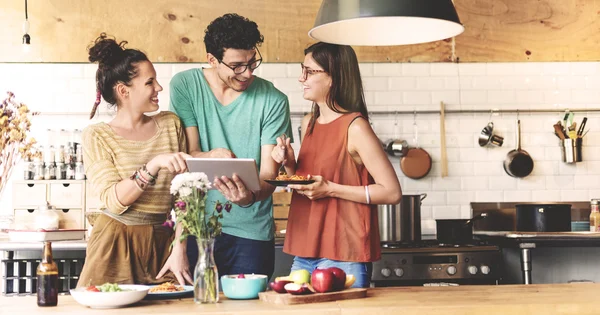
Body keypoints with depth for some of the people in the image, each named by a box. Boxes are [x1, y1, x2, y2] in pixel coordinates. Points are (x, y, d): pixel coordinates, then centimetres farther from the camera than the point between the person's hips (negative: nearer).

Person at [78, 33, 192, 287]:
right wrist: (154, 165, -26)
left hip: (162, 242, 3)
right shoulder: (96, 136, -2)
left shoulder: (170, 124, 7)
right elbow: (114, 200, -14)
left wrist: (179, 249, -5)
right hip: (116, 244, -3)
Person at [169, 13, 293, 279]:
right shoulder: (185, 86, -1)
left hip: (250, 234, 0)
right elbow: (188, 154, -4)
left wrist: (250, 197, -32)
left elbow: (269, 173, -9)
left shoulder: (273, 101, -5)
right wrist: (212, 156, -28)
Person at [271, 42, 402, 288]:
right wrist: (289, 163, 2)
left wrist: (330, 189, -19)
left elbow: (392, 192, -15)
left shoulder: (354, 127, -12)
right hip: (304, 253, 7)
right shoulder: (309, 123, 10)